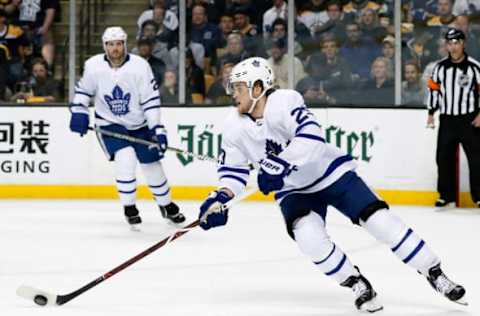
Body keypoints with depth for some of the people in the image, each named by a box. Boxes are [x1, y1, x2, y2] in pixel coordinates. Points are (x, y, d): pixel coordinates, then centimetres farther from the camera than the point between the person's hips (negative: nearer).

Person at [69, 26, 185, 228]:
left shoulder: (140, 66, -18)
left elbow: (151, 99, -15)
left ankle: (166, 204, 33)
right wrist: (78, 113, -9)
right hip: (109, 124, -1)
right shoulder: (93, 66, -13)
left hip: (139, 124, 1)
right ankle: (129, 207, -3)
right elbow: (83, 90, 5)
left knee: (151, 164, 7)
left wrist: (158, 129, -19)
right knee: (126, 158, -23)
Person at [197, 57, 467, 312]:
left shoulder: (285, 101, -24)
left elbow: (311, 136, -37)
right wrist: (221, 198, -17)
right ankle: (358, 286, -6)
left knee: (379, 219, -12)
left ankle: (436, 275, 1)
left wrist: (279, 165, -44)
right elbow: (233, 170, 1)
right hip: (294, 191, 4)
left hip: (332, 173, -4)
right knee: (308, 234, -25)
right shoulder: (235, 127, -7)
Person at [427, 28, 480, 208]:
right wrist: (431, 113, 11)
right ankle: (446, 195, 16)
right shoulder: (440, 67, 5)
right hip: (447, 120, 4)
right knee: (444, 158, 5)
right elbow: (434, 89, 13)